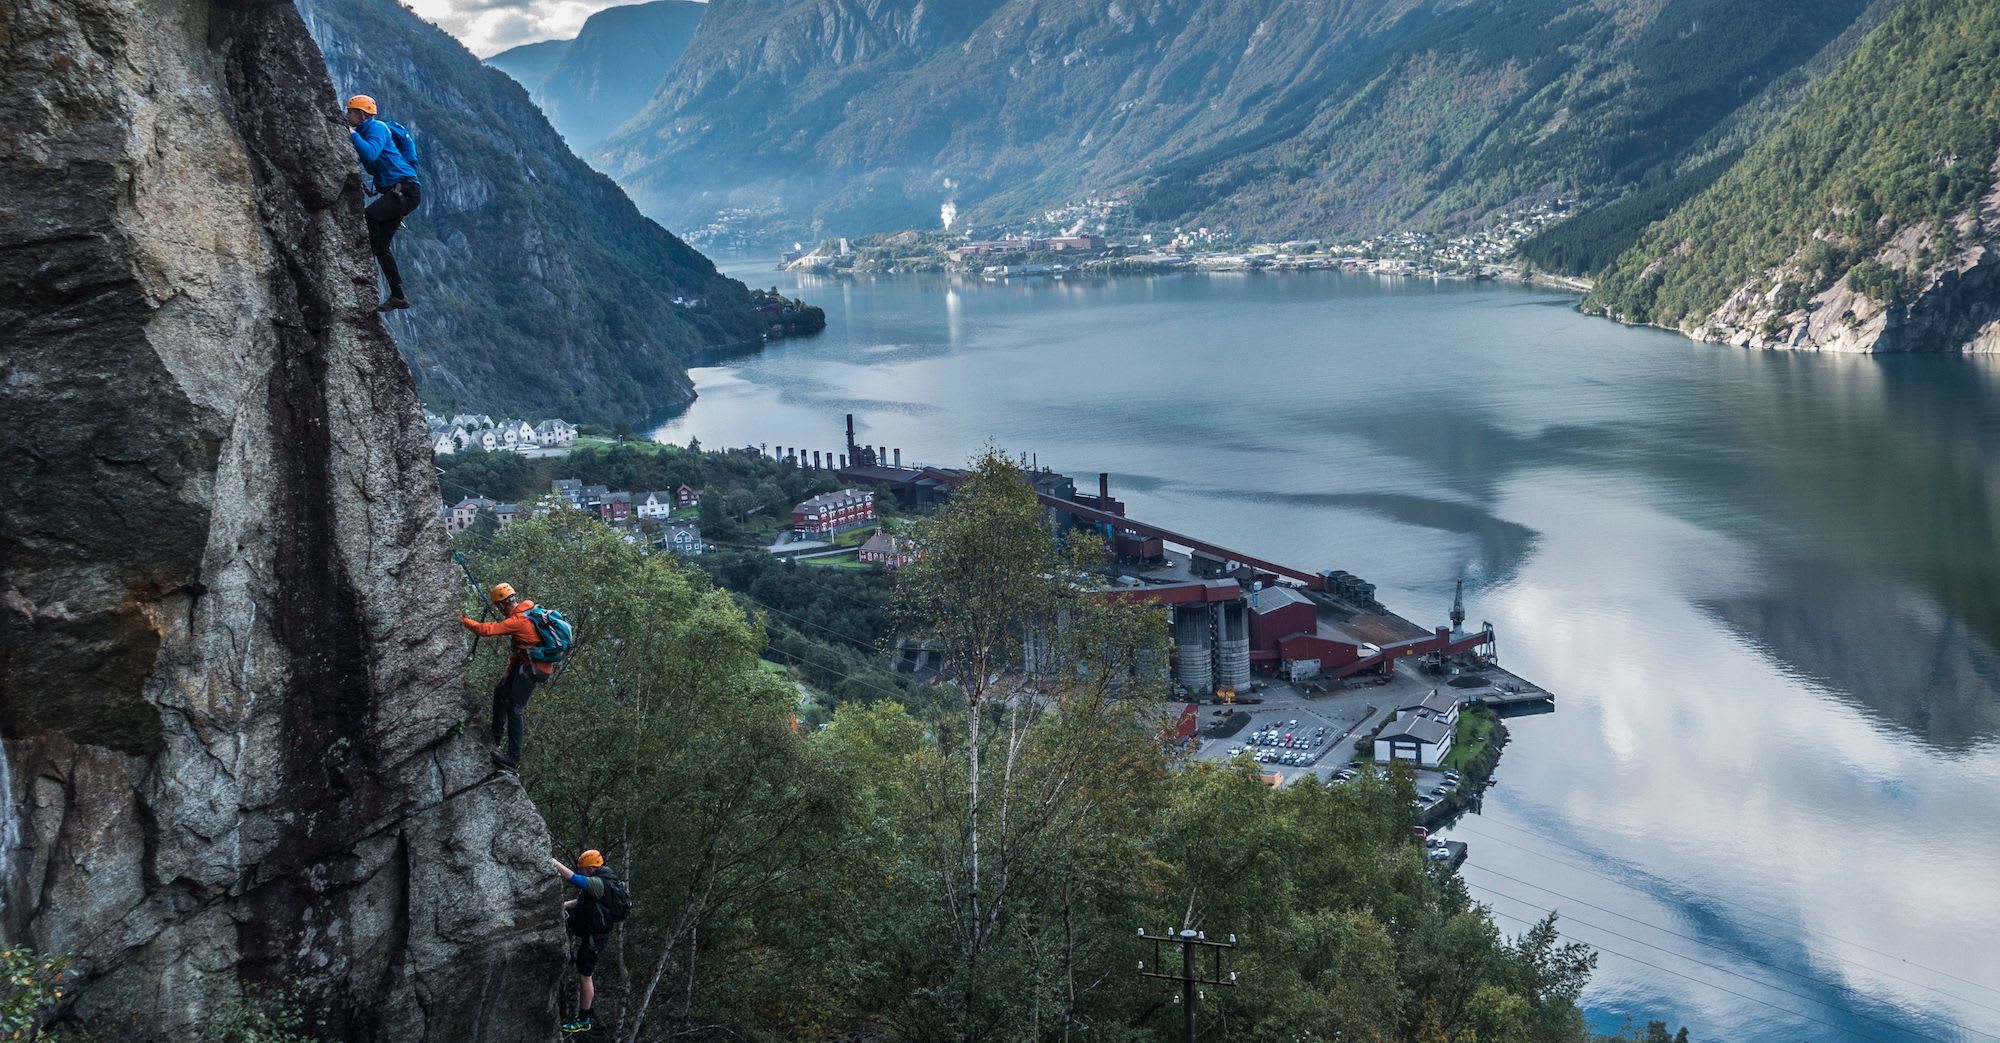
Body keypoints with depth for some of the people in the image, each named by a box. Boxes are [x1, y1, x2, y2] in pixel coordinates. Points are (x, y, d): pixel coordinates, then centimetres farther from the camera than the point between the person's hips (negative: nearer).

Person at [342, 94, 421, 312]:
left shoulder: (377, 128, -10)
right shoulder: (363, 133, 18)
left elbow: (371, 154, -27)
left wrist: (352, 134, -17)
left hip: (406, 190, -10)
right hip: (393, 192, 10)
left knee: (369, 214, -33)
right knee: (382, 247, 7)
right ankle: (398, 296, 11)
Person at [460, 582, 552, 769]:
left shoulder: (517, 621, -22)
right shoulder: (529, 609, 6)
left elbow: (486, 630, -25)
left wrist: (464, 620, -12)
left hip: (531, 667, -10)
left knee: (514, 708, -10)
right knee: (500, 692, 20)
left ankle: (514, 758, -11)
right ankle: (495, 738, 31)